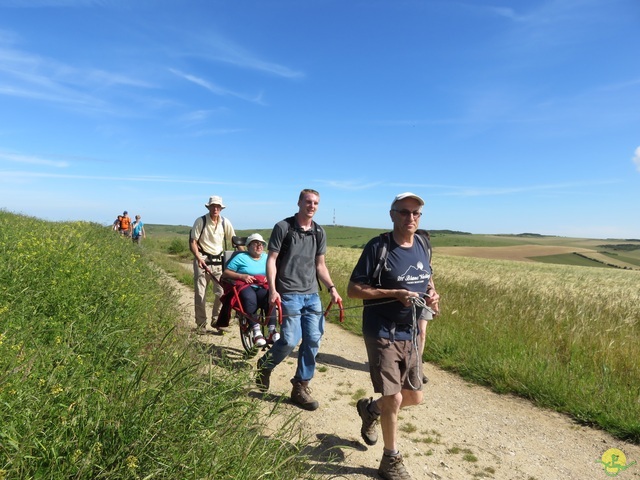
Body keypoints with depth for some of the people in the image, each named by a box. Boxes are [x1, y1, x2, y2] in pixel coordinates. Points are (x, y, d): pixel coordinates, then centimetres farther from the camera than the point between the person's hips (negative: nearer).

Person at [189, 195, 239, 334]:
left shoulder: (225, 222, 1)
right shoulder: (200, 221, -6)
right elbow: (193, 242, -6)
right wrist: (199, 258, -20)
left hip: (219, 261, 2)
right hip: (202, 260, -2)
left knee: (222, 292, -2)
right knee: (200, 293, 1)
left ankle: (216, 320, 17)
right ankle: (201, 324, 15)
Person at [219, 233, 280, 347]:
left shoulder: (266, 258, 26)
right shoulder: (241, 257, 12)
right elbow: (225, 273, 4)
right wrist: (242, 276, -11)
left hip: (261, 287, 3)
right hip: (244, 286, -3)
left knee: (269, 297, -34)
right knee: (250, 298, -39)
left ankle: (272, 331, -38)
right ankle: (257, 332, -43)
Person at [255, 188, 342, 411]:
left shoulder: (319, 232, 11)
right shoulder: (283, 227, -3)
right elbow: (271, 259, -5)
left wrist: (332, 288, 6)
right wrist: (272, 289, -14)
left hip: (312, 294, 5)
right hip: (289, 294, -5)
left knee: (313, 340, 2)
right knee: (290, 340, -9)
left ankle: (300, 387, 18)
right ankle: (265, 366, 23)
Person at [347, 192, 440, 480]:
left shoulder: (423, 247, 4)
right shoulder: (377, 247, -14)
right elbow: (353, 290, -14)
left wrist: (432, 293, -2)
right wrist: (395, 293, -23)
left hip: (411, 335, 7)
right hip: (382, 334, -6)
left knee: (414, 397, 14)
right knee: (394, 399, -3)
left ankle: (370, 408, 43)